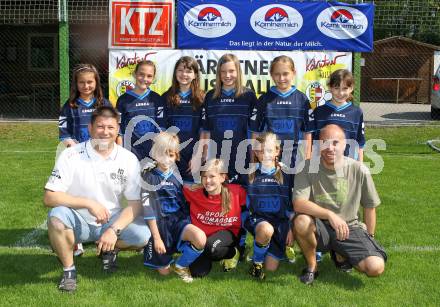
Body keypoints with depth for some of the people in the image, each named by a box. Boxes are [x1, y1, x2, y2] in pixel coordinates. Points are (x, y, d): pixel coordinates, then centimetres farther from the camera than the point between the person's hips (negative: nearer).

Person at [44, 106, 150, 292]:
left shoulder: (129, 160, -7)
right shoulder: (71, 156, -12)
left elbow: (135, 204, -7)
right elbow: (49, 197, -17)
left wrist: (114, 230, -23)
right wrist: (89, 203, -28)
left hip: (113, 222, 2)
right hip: (78, 222, -1)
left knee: (142, 236, -25)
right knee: (56, 216, -33)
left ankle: (109, 248, 11)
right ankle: (68, 269, -7)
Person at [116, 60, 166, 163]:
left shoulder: (157, 99, 5)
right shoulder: (123, 100, 0)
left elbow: (161, 130, 4)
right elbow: (119, 131, 1)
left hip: (153, 154, 1)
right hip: (130, 154, -1)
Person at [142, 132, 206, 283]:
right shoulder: (149, 177, -7)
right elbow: (148, 210, -11)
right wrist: (156, 237, -14)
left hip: (178, 220, 3)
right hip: (160, 224, -3)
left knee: (201, 239, -29)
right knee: (164, 271, 1)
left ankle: (181, 265, -1)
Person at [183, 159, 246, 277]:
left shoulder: (236, 191, -16)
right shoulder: (194, 192, -13)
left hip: (227, 234, -2)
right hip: (203, 237, 2)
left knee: (212, 247, -37)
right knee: (198, 273, -17)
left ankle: (233, 253, -2)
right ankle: (208, 255, 17)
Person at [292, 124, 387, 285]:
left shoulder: (359, 170, -8)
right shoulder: (308, 168, -11)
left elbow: (369, 207, 5)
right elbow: (298, 203, -23)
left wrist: (369, 240, 11)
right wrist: (330, 215, -34)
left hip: (350, 228, 1)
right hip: (319, 228, -1)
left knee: (376, 267, -21)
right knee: (301, 221, -36)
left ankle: (341, 255, 15)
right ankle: (311, 266, -5)